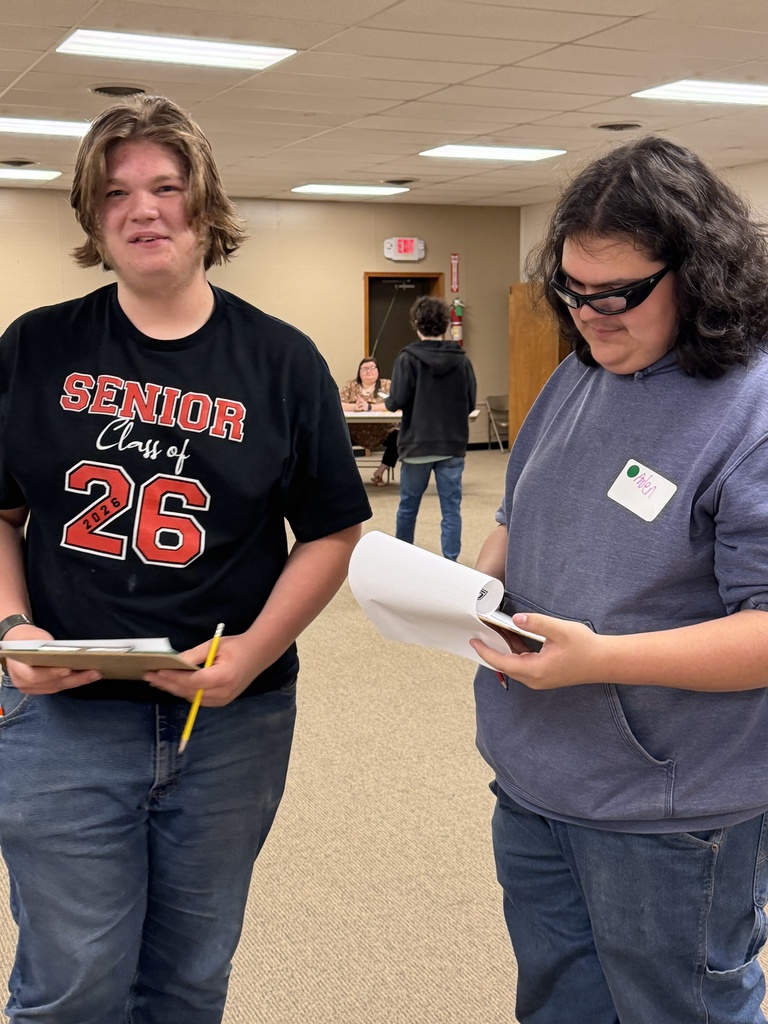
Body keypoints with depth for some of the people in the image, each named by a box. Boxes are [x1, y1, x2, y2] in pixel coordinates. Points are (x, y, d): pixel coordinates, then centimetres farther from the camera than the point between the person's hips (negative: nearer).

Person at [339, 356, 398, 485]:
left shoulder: (387, 385, 3)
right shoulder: (351, 386, 8)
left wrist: (370, 407, -24)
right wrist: (354, 407, -23)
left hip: (383, 433, -1)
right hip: (355, 434, 1)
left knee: (398, 437, -30)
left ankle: (380, 472, -11)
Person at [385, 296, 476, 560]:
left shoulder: (408, 358, -10)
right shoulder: (461, 360, -2)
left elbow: (397, 401, -15)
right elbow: (470, 402, 1)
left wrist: (388, 401, 8)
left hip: (416, 445, -1)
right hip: (453, 445, 1)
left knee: (408, 506, 15)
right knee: (451, 508, 6)